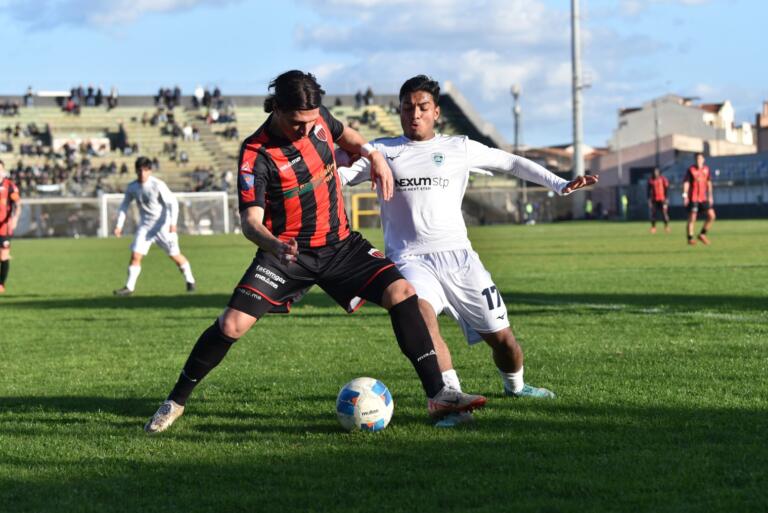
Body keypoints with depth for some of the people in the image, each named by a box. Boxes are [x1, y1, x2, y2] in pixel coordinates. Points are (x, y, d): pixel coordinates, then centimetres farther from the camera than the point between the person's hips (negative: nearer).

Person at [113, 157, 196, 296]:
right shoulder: (132, 187, -3)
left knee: (175, 255, 2)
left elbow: (172, 203, -14)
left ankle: (190, 281, 21)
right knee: (135, 255, -9)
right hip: (145, 225, 4)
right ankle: (129, 287, -4)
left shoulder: (158, 185, -18)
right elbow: (124, 205, 11)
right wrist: (119, 225, 5)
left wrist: (173, 223, -24)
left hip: (162, 224, -4)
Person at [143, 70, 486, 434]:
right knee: (232, 324, -16)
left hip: (340, 244, 4)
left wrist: (372, 153, 1)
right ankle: (175, 403, 5)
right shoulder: (256, 154, -19)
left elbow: (343, 135, 22)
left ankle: (438, 395, -10)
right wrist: (274, 245, -45)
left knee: (402, 293, -16)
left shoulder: (319, 118, -3)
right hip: (289, 252, -4)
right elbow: (250, 219, -23)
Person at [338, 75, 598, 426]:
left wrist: (559, 185, 10)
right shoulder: (382, 151, 9)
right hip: (410, 259, -2)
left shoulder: (459, 148, 11)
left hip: (457, 255, 2)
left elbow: (510, 163, 16)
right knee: (422, 315, -33)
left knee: (500, 335, 1)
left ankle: (514, 385, 34)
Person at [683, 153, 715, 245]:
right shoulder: (691, 170, -6)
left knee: (712, 216, -3)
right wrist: (685, 195, -19)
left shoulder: (706, 169, 9)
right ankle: (690, 238, 4)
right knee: (692, 218, -4)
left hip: (704, 198, 5)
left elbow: (709, 183, 17)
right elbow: (686, 183, -10)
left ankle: (702, 234, 10)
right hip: (693, 198, -5)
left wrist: (710, 196, 15)